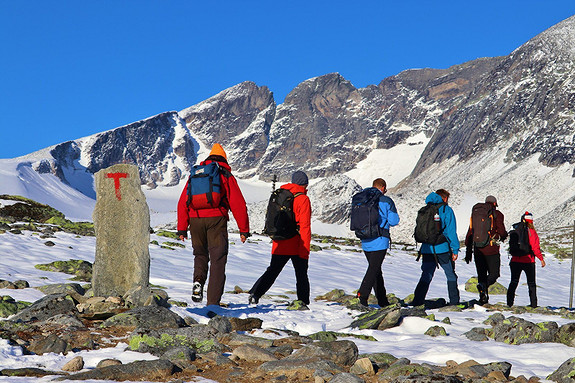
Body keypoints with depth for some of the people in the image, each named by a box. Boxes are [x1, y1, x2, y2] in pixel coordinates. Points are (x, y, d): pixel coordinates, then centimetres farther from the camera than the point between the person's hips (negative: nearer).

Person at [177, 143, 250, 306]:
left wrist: (182, 228, 16)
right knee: (218, 259, 1)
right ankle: (213, 301, -5)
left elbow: (183, 203, 13)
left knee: (200, 254, 23)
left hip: (195, 219, 3)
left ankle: (198, 280, -6)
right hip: (216, 219, -3)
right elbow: (238, 204, 1)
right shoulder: (226, 176, 8)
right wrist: (244, 229, 4)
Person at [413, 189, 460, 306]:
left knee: (426, 276, 7)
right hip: (442, 248, -4)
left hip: (427, 249, 4)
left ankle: (417, 302, -3)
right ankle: (454, 302, 10)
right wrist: (455, 249, -5)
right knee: (451, 275, 10)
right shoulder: (446, 210, -2)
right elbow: (451, 231, -7)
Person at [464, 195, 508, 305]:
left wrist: (468, 250, 16)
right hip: (492, 250, -4)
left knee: (481, 275, 12)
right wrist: (504, 236, 15)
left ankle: (483, 299, 7)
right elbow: (501, 231, -10)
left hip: (478, 250, 4)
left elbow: (470, 232, 11)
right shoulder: (497, 214, 0)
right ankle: (483, 285, -27)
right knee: (494, 274, 3)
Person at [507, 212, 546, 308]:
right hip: (528, 261, -3)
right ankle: (533, 304, 12)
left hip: (515, 261, 3)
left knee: (513, 282, 7)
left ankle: (509, 303, 0)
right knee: (531, 283, 11)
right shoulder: (531, 232, -10)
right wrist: (541, 259, -5)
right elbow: (535, 248, -14)